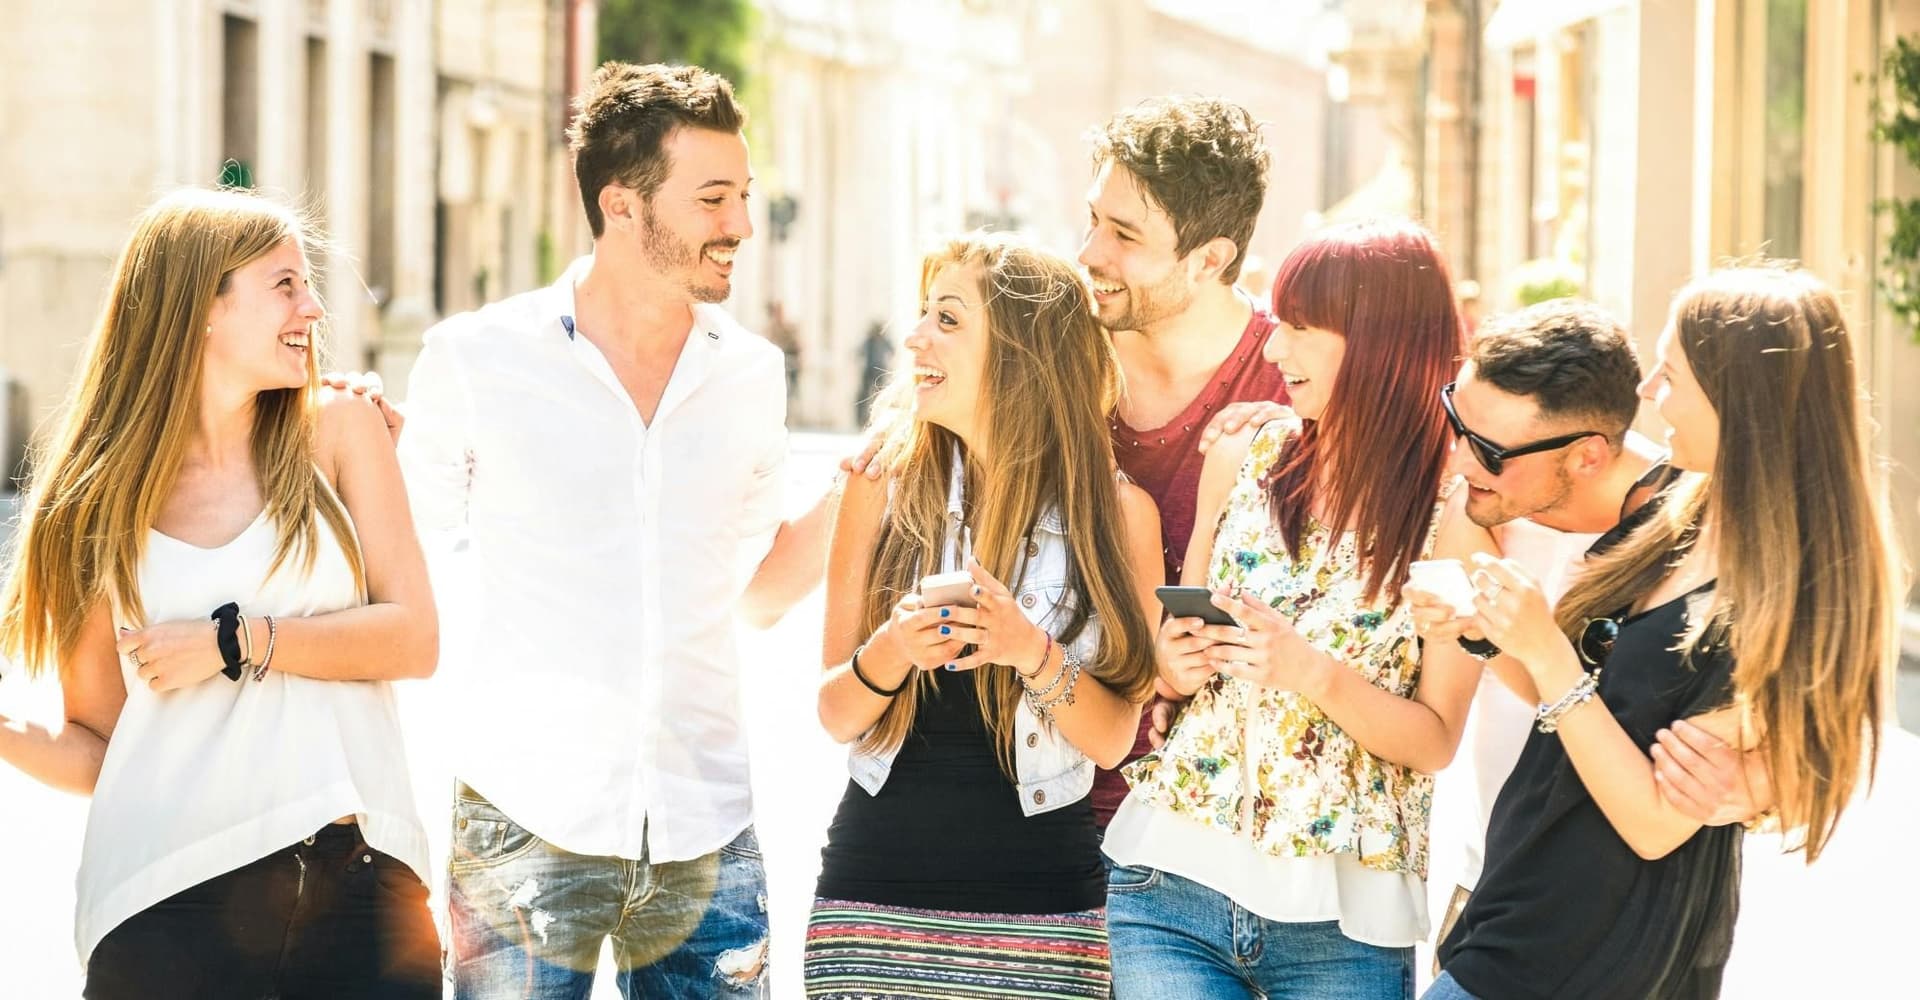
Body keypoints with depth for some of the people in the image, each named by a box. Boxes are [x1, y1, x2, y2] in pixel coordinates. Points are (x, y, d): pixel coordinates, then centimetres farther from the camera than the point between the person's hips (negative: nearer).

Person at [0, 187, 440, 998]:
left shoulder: (338, 432, 7)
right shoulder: (100, 498, 6)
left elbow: (414, 638, 0)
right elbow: (97, 747, 7)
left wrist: (238, 642, -9)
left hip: (356, 880, 1)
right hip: (170, 898, -1)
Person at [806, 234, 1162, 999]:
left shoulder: (1117, 512, -2)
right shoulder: (884, 492, 1)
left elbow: (1113, 739, -3)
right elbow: (836, 716, 2)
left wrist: (1035, 655, -20)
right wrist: (888, 654, -18)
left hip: (1040, 901, -1)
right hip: (876, 895, 1)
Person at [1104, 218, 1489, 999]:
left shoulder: (1458, 512, -6)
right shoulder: (1241, 460, 5)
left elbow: (1436, 741, -7)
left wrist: (1317, 673, -21)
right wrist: (1175, 663, -7)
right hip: (1174, 876, 3)